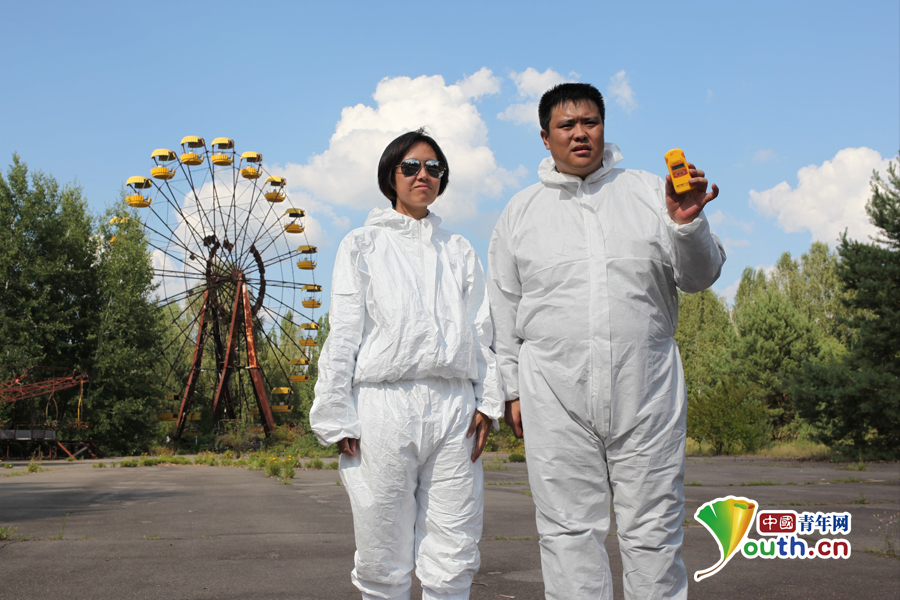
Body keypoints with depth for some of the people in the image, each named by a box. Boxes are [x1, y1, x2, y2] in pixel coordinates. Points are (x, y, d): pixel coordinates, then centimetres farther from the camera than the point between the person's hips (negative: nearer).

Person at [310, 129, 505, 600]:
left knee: (453, 560, 2)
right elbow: (344, 333, 3)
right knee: (384, 562, 0)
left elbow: (481, 331, 15)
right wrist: (338, 416, -3)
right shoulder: (362, 245, 10)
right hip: (383, 404, -2)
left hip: (453, 407, 3)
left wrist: (487, 401, 5)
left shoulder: (459, 250, 19)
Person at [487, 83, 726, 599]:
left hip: (647, 393, 0)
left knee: (653, 533, 4)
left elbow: (699, 277, 4)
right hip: (555, 399, 1)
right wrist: (513, 388, 8)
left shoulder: (651, 193, 8)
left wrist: (688, 224, -15)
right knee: (570, 533, 4)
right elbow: (505, 309, 13)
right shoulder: (520, 213, 11)